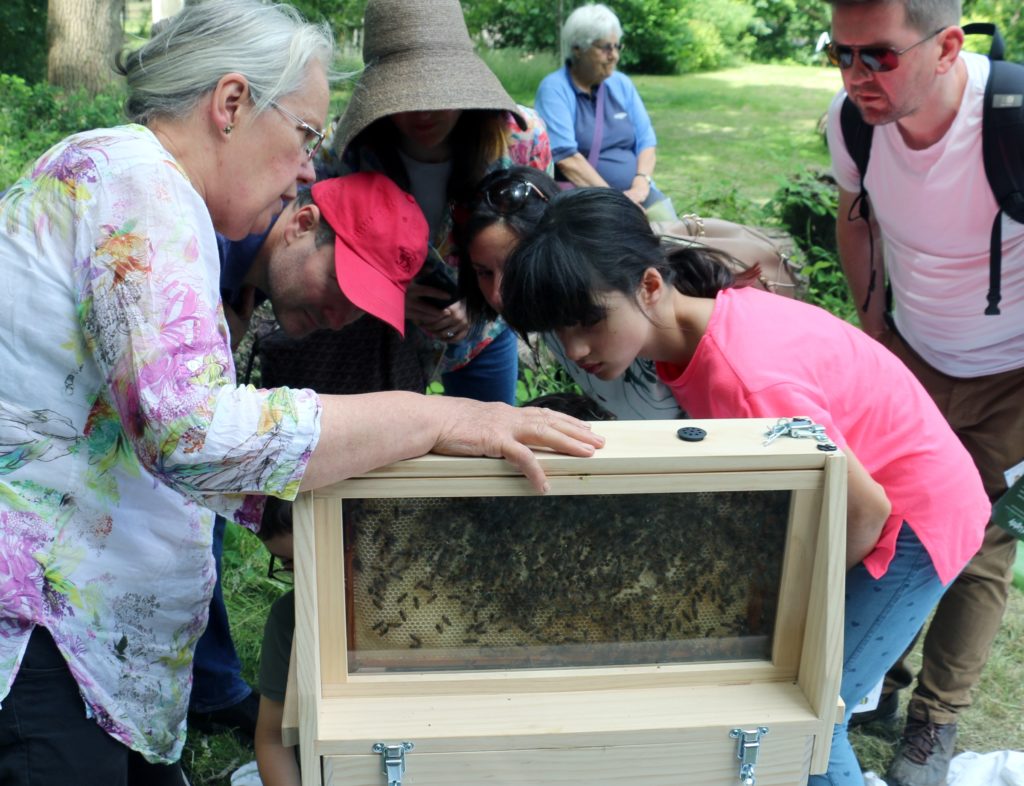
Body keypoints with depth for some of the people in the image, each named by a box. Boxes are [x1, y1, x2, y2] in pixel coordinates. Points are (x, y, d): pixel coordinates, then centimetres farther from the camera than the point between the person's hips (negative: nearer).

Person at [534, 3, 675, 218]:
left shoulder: (621, 84, 13)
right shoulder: (554, 89, -5)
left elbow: (646, 141, 11)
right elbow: (566, 158, -15)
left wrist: (640, 186, -9)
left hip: (638, 196, 5)